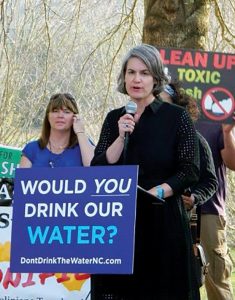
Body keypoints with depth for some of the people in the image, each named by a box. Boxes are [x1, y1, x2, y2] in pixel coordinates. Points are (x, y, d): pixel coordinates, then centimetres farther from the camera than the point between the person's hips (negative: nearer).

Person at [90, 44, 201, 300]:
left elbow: (190, 171, -6)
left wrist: (155, 193, -18)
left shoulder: (176, 117, -2)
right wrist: (121, 137, -10)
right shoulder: (114, 118, 10)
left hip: (163, 221, -3)